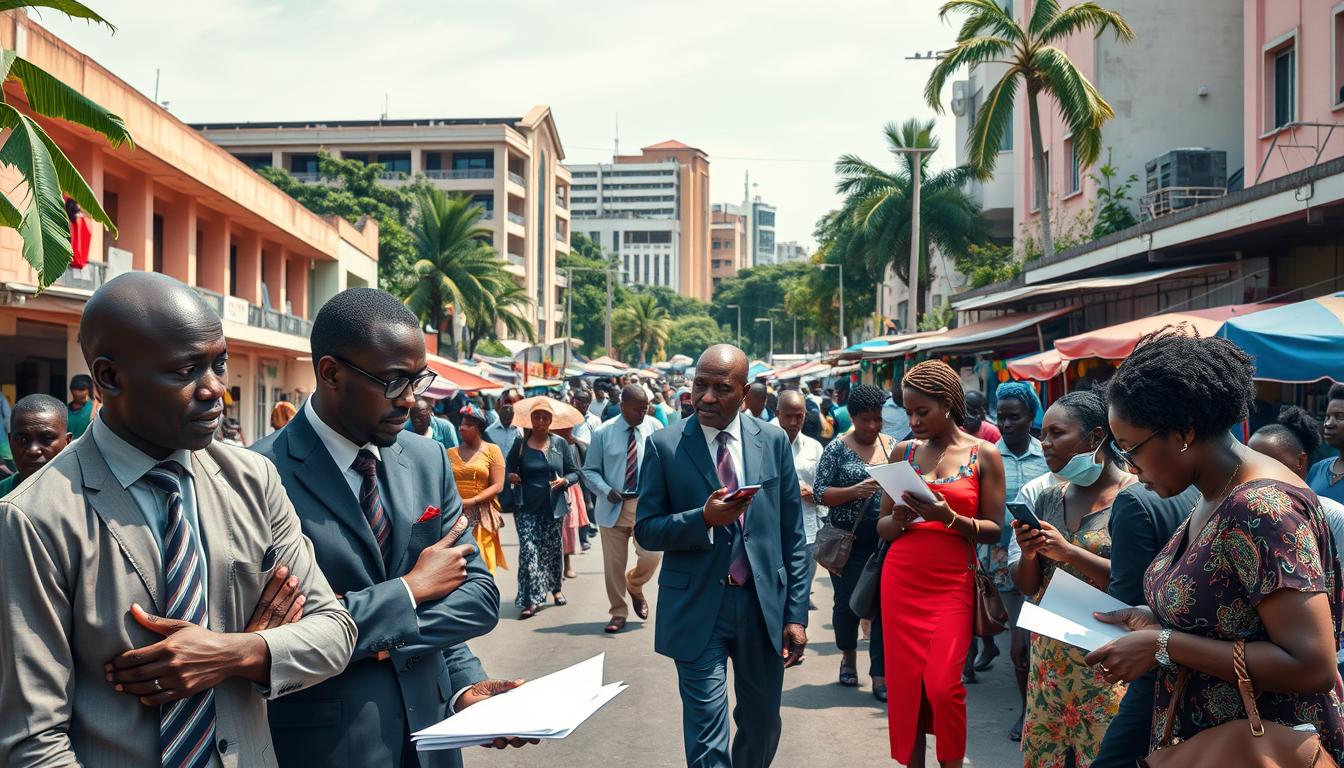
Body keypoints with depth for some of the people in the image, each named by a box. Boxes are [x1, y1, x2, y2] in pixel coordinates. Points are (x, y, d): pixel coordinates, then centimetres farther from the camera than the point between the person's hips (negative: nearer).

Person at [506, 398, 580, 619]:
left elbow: (574, 473, 7)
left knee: (552, 549, 14)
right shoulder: (520, 443, 1)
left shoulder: (560, 443, 2)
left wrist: (564, 480, -13)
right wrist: (510, 476, -10)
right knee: (528, 549, -11)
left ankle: (555, 588, 36)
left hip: (553, 506, 1)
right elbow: (509, 466, 12)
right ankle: (531, 600, -11)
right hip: (527, 507, -1)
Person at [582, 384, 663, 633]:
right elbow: (590, 470, 3)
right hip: (613, 506, 0)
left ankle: (634, 586, 20)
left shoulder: (655, 429, 0)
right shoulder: (604, 433, -2)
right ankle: (618, 613, 23)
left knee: (651, 555, -14)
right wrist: (606, 491, -13)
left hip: (647, 503, 0)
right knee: (614, 563, 6)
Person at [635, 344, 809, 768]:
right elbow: (645, 530, -4)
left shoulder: (773, 440, 1)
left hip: (764, 605, 3)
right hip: (697, 609, -2)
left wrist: (796, 613, 1)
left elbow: (792, 536, 4)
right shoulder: (664, 445, -5)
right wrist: (703, 519, -21)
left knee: (762, 726, 18)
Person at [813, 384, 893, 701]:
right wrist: (854, 491, -20)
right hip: (850, 541, -2)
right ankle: (848, 656, 34)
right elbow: (820, 492, -5)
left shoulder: (893, 446, 8)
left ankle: (880, 676, 7)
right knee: (848, 603, 6)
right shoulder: (837, 449, -2)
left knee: (884, 605, 0)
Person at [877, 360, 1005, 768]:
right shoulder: (904, 451, 8)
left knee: (943, 685, -10)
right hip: (901, 581, 3)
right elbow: (882, 527, 8)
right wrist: (898, 518, -14)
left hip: (952, 584, -2)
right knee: (904, 683, 1)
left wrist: (950, 519, -19)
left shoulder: (984, 454, 1)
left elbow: (994, 530, -2)